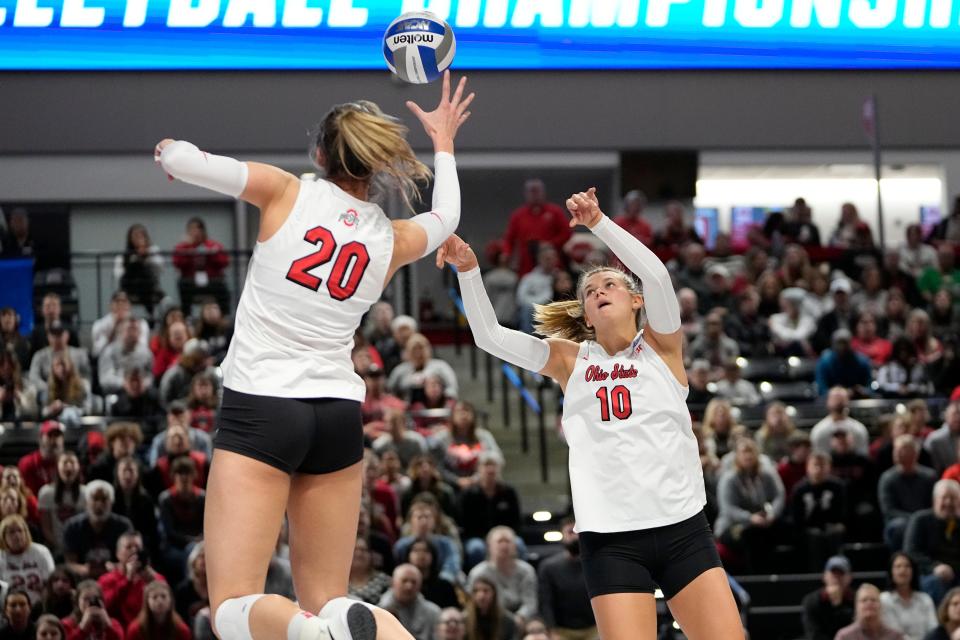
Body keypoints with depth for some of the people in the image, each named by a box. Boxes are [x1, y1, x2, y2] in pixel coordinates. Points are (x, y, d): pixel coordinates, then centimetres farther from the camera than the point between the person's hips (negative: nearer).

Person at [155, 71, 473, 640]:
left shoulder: (287, 193, -4)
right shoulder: (393, 240, 7)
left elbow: (179, 160, -7)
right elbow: (446, 217, 31)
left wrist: (172, 148, 17)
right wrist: (443, 143, 47)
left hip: (261, 406, -4)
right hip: (339, 414, 4)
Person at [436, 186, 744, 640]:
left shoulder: (659, 346, 7)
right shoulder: (570, 360, 12)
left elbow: (656, 274, -11)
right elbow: (490, 336, 5)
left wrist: (598, 222, -16)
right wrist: (468, 269, -6)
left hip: (681, 528, -1)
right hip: (610, 538, 1)